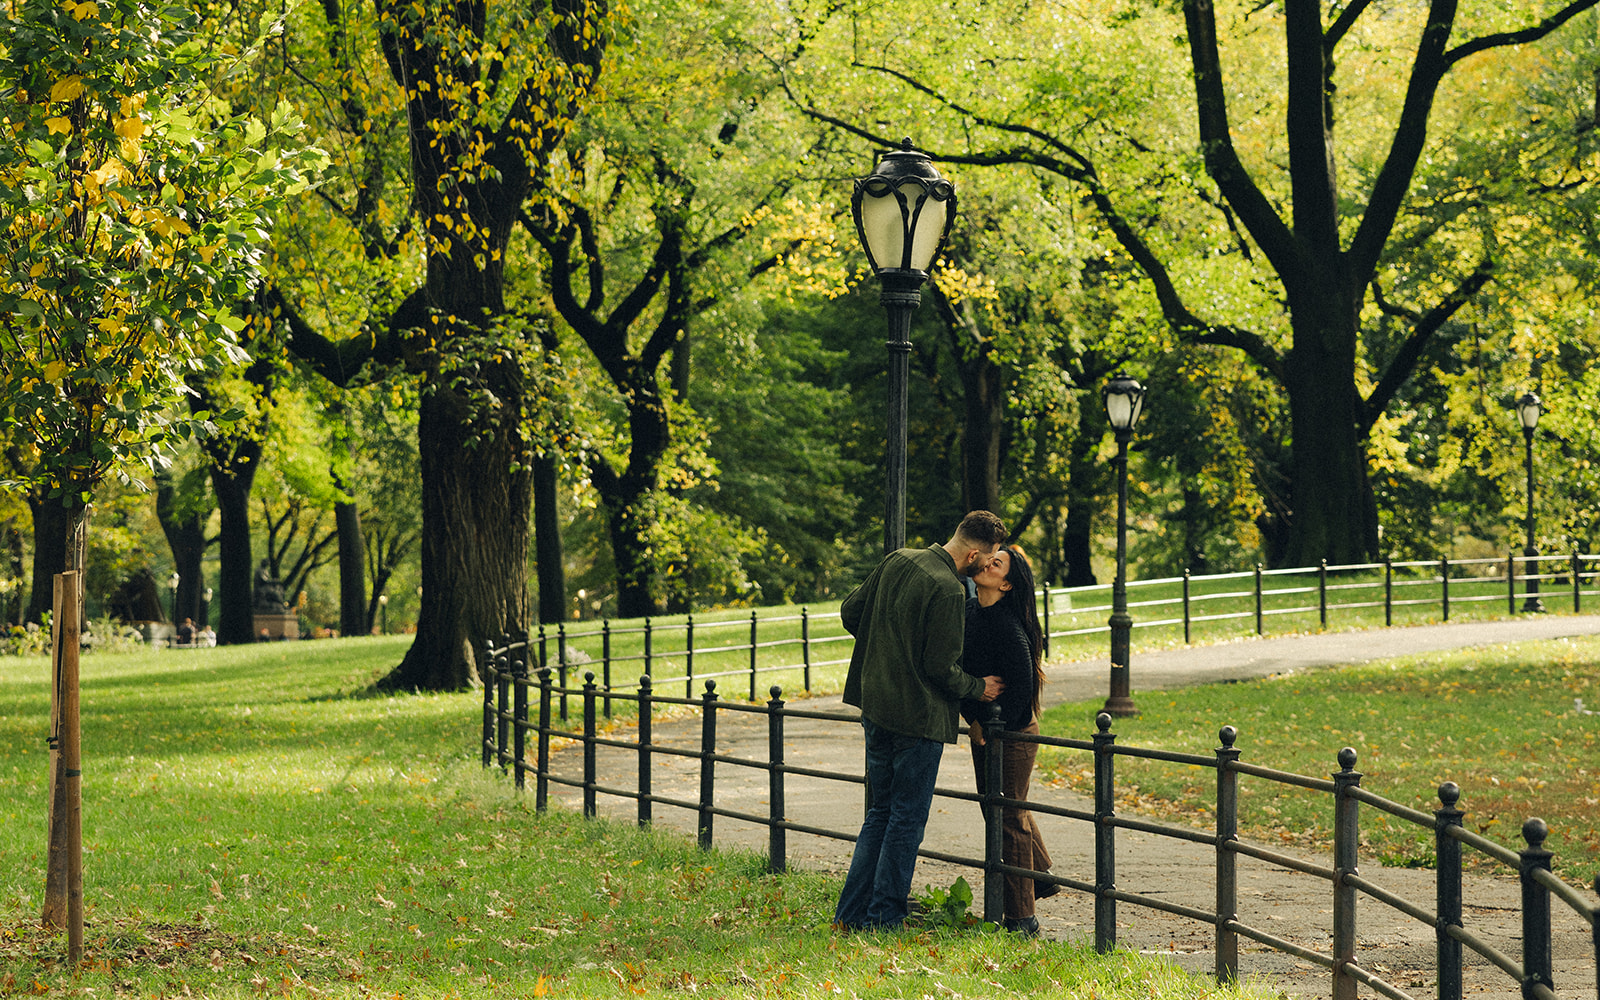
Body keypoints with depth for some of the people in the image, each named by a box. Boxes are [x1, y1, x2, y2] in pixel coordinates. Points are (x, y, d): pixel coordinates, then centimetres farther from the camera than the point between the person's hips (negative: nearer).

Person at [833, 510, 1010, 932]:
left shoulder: (897, 561, 5)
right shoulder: (948, 590, -19)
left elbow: (851, 611, 14)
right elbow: (942, 668, -18)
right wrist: (979, 689, 0)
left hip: (875, 708, 8)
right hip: (918, 716, -8)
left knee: (880, 813, 17)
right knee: (907, 821, 2)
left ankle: (849, 914, 17)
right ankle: (883, 920, 6)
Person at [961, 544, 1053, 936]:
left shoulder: (1008, 626, -23)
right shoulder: (968, 612, 1)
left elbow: (1021, 685, -22)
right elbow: (961, 669, 9)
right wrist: (972, 719, 1)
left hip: (1013, 733, -9)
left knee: (1009, 818, -2)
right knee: (997, 807, 22)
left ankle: (1020, 917, 6)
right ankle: (1042, 877, 41)